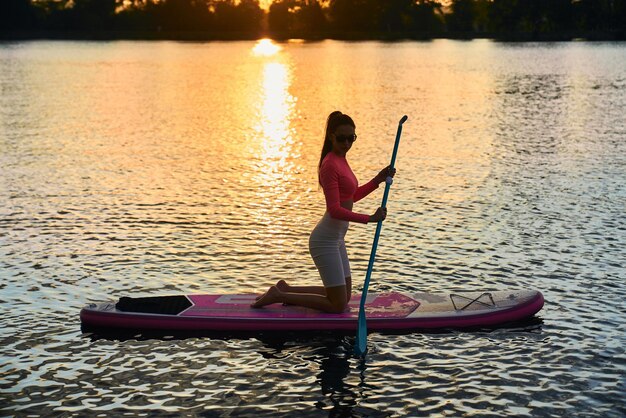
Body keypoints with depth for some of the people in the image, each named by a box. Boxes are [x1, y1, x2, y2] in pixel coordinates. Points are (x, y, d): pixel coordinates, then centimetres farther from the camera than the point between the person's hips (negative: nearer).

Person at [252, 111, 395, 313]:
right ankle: (280, 296, 2)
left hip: (336, 238, 10)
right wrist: (370, 218, -19)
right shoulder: (330, 164, -19)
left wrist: (378, 180, 12)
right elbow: (335, 210, -23)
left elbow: (352, 197, 22)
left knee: (344, 296, 20)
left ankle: (286, 289, 23)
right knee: (338, 305, -5)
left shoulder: (340, 160, 10)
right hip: (326, 240, -10)